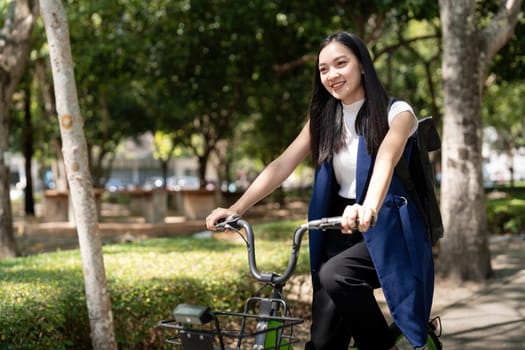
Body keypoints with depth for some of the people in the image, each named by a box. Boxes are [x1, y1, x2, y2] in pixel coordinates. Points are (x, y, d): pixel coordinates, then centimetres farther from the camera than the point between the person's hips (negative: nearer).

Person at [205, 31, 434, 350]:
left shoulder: (396, 112, -7)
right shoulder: (324, 119, 8)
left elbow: (386, 160, -27)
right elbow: (283, 165, -1)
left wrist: (369, 209, -48)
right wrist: (236, 208, -14)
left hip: (388, 230, -5)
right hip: (341, 231, 5)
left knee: (335, 275, -33)